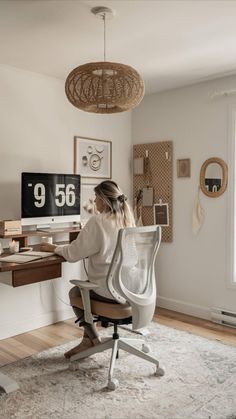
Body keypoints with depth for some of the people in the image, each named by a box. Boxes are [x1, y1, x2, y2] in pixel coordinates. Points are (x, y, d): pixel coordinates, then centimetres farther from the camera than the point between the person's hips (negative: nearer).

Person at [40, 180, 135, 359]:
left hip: (110, 290, -7)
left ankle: (93, 339, 27)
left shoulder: (97, 221, -17)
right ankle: (88, 339, 27)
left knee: (74, 293, 22)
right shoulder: (127, 219, 4)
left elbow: (74, 253, -11)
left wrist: (54, 248, 7)